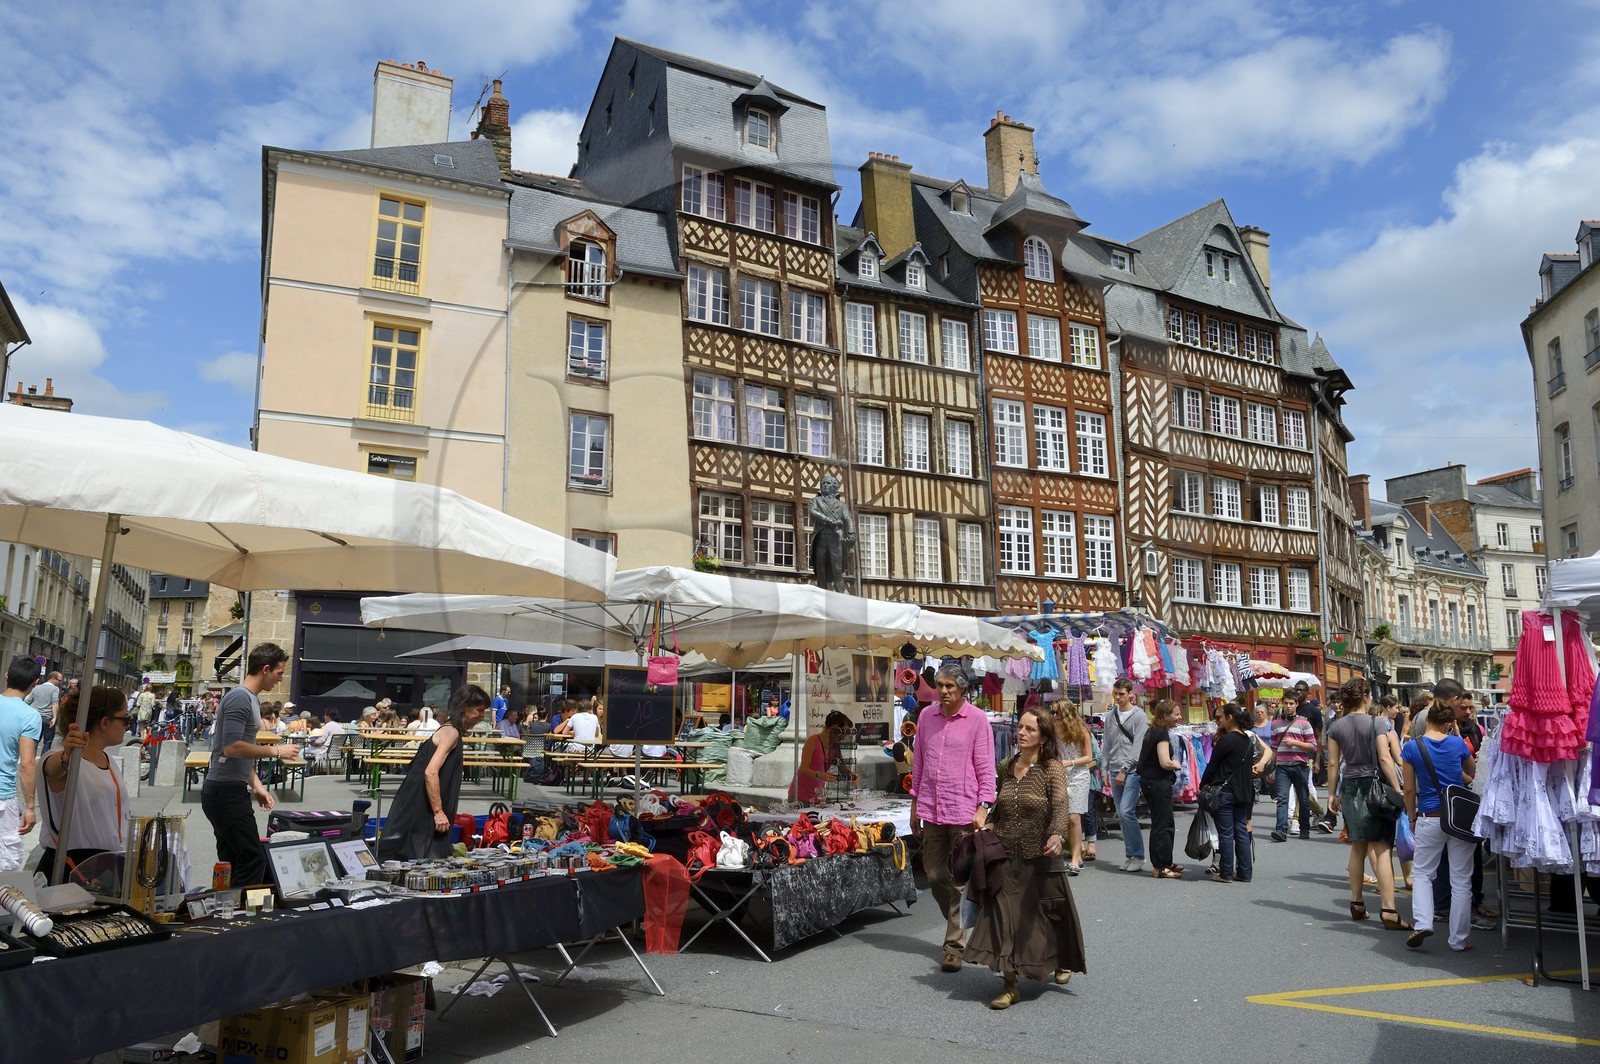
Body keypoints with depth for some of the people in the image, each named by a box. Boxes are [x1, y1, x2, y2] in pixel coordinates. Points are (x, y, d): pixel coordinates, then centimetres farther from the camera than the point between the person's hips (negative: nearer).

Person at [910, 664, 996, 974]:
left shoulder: (977, 719, -5)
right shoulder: (926, 715, 7)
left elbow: (986, 767, -5)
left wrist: (983, 808, -12)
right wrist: (915, 804, 15)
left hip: (963, 810, -4)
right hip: (931, 809, 5)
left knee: (959, 879, 2)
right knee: (934, 875, 12)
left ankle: (954, 944, 12)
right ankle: (957, 926, 34)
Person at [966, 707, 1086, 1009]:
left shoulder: (1051, 768, -9)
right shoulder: (1006, 767, 6)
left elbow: (1060, 806, -23)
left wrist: (1056, 835, -41)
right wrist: (984, 822, 2)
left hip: (1039, 857, -3)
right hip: (1006, 857, 3)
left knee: (1049, 914, 13)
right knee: (1002, 916, -6)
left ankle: (1063, 962, 42)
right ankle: (1010, 984, 0)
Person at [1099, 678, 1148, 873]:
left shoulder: (1139, 716, -3)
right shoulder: (1110, 715, 13)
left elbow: (1138, 746, -9)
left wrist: (1124, 770, -12)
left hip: (1132, 770, -6)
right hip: (1115, 770, 6)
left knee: (1126, 811, -15)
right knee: (1122, 814, 8)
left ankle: (1138, 855, -4)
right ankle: (1129, 855, 16)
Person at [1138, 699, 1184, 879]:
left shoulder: (1152, 730, 12)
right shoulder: (1162, 733, -18)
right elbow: (1165, 763, -26)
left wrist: (1171, 763, 12)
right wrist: (1176, 765, -5)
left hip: (1148, 780, 10)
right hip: (1158, 782, -10)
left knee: (1160, 824, 17)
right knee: (1163, 825, -3)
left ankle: (1165, 863, 27)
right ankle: (1161, 867, 1)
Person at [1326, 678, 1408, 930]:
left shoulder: (1335, 727, 4)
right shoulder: (1377, 723, -7)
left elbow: (1333, 763, 4)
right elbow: (1385, 758, -13)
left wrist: (1332, 794, 11)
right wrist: (1398, 789, -11)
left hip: (1350, 787, 4)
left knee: (1358, 847, 15)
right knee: (1381, 848, -6)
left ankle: (1357, 904, 22)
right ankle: (1388, 910, -12)